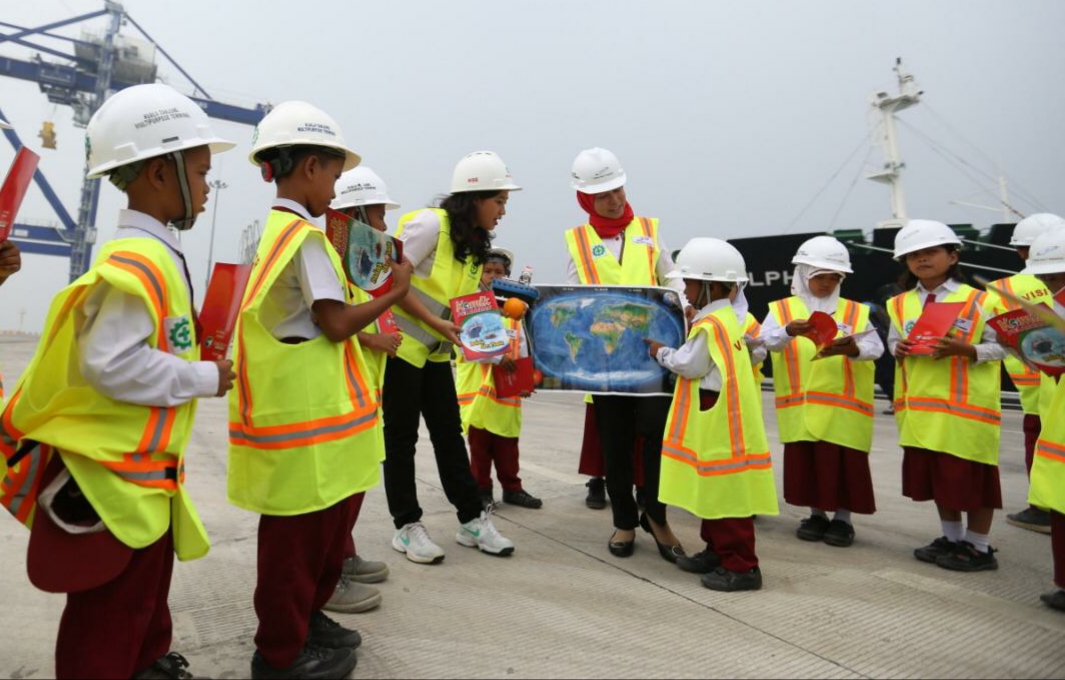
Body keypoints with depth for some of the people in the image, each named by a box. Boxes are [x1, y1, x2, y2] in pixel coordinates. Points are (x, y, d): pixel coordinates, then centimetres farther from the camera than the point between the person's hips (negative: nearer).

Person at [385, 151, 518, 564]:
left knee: (449, 433, 9)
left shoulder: (475, 245, 9)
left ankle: (472, 519, 18)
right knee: (402, 435, 3)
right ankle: (406, 526, 15)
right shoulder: (430, 223, -15)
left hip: (436, 351, 7)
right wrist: (437, 323, -22)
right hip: (401, 344, -7)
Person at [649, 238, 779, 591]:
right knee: (714, 490, 18)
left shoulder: (710, 325, -18)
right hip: (715, 422, 11)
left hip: (720, 424, -11)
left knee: (727, 494, -3)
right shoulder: (725, 318, 13)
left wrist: (662, 352, 0)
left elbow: (690, 365, -15)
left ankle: (741, 566, 5)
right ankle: (718, 551, 30)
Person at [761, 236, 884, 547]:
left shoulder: (856, 312, 8)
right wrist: (789, 332, -34)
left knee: (845, 463, 4)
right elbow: (768, 340, -13)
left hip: (843, 407, 0)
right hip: (800, 406, 0)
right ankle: (816, 514, 27)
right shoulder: (782, 309, 4)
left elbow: (875, 347, -6)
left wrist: (853, 349, -28)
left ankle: (843, 518, 22)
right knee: (804, 461, 9)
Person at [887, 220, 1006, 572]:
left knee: (970, 476, 4)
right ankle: (952, 539, 32)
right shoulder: (901, 304, 6)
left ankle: (979, 548, 21)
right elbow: (894, 340, 14)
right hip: (921, 405, 5)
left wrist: (964, 350, -23)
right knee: (934, 475, 15)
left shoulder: (977, 301, -6)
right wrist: (899, 350, -8)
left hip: (966, 405, -5)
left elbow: (998, 347, -5)